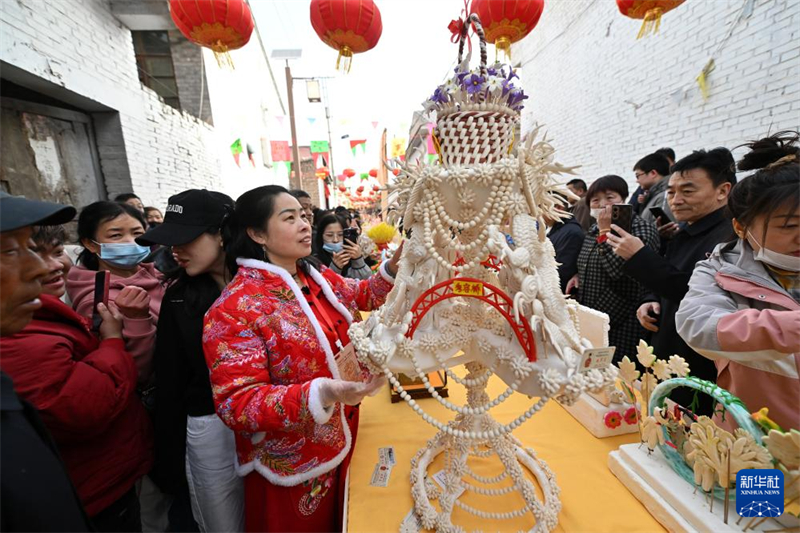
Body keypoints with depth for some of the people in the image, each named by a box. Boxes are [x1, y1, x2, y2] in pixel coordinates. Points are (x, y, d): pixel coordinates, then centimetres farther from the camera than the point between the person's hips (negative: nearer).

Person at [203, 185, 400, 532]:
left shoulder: (317, 278, -1)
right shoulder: (235, 309, -23)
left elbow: (362, 295, 15)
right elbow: (236, 404, -25)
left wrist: (391, 268, -5)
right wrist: (322, 394, -40)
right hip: (292, 468, -6)